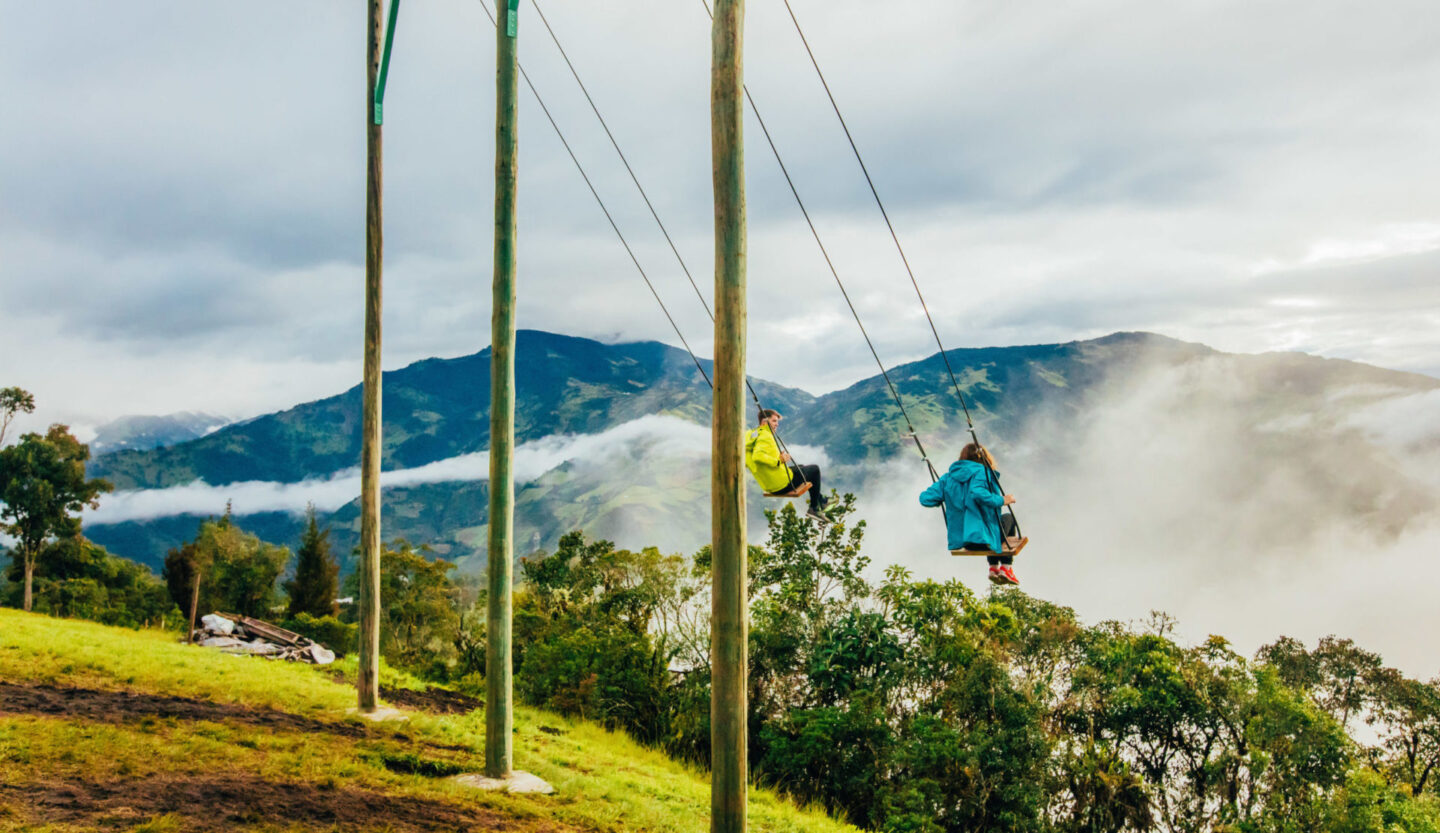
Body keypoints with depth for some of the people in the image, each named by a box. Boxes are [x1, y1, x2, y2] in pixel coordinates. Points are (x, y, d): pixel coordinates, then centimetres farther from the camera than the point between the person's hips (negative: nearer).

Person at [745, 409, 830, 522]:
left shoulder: (752, 435, 8)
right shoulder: (765, 436, -21)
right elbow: (757, 456, -38)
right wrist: (778, 461, -27)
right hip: (783, 484, -10)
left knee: (801, 468, 34)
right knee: (815, 469, 9)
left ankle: (821, 500, 44)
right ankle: (814, 509, 14)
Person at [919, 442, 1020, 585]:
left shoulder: (948, 477, 7)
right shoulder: (981, 472, -9)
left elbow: (926, 499, 1)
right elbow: (978, 493, -30)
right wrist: (1001, 500, -17)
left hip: (957, 540, 6)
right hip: (980, 537, -6)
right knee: (1008, 519, 25)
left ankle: (993, 568, 27)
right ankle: (1006, 567, 21)